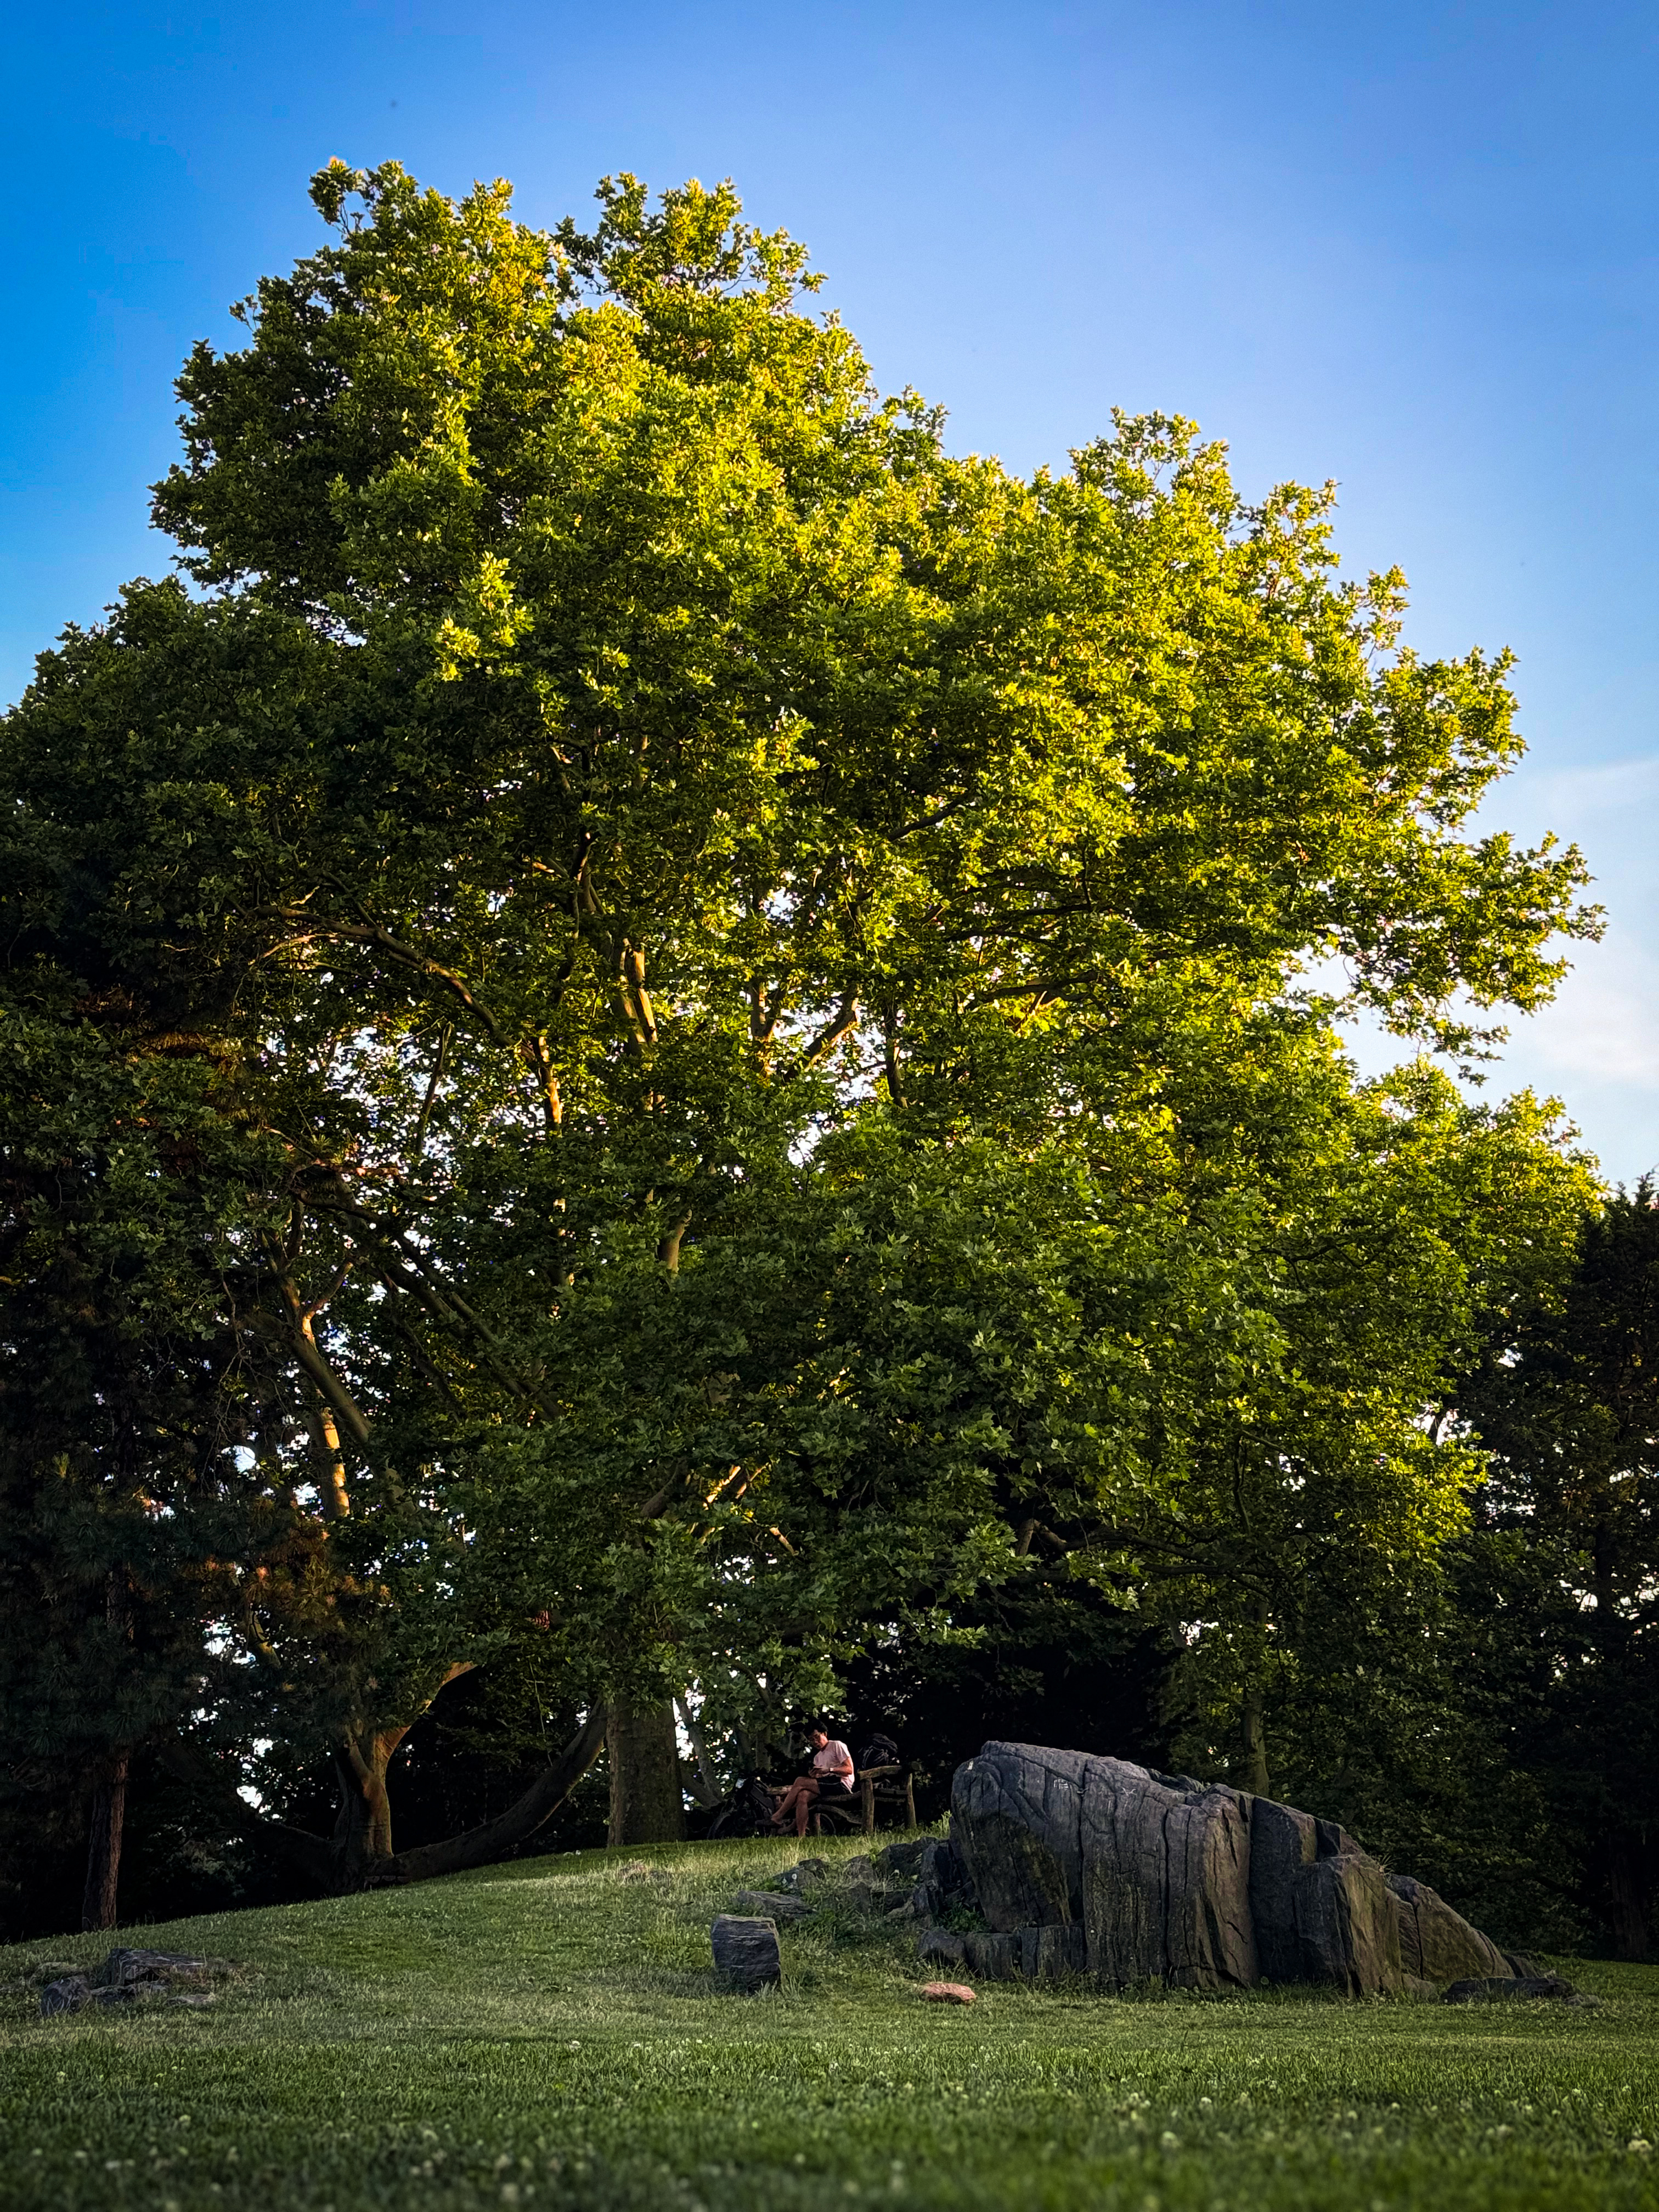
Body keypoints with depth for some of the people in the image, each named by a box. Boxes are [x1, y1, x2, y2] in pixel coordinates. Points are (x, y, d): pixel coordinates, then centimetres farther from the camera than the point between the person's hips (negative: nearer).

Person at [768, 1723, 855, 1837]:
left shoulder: (837, 1746, 4)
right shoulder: (818, 1757, 26)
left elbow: (849, 1769, -8)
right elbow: (819, 1779, 18)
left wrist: (829, 1770, -21)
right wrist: (813, 1775, -5)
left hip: (841, 1785, -7)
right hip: (826, 1787, 7)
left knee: (800, 1781, -23)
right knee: (802, 1796, -26)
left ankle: (778, 1817, -21)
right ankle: (801, 1837, -34)